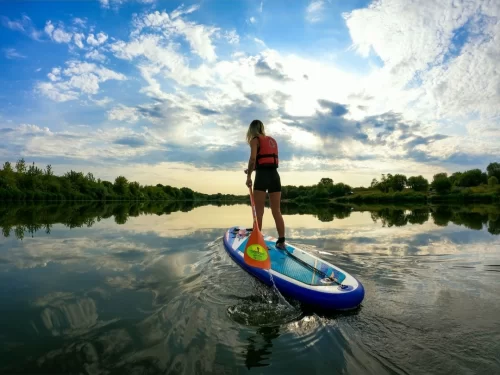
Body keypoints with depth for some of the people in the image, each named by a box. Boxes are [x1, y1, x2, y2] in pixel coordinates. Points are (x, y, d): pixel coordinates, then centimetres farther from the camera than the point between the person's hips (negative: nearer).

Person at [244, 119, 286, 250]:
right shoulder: (273, 140, 20)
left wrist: (249, 176, -5)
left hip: (262, 176, -5)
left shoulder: (255, 140, 2)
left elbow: (253, 158, -13)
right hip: (275, 175, 5)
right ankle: (281, 241, 6)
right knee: (277, 211, 6)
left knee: (259, 211, 1)